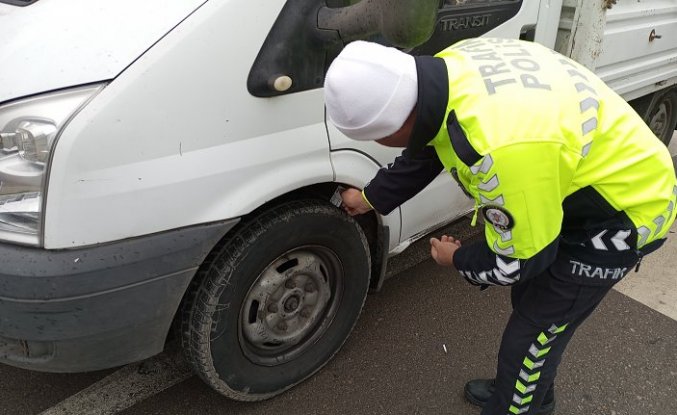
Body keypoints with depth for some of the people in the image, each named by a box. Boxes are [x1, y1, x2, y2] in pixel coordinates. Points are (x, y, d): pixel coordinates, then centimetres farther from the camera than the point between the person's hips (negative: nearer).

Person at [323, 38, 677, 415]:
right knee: (530, 305, 23)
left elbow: (520, 260, -25)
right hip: (588, 177, 9)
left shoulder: (501, 147, -42)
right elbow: (423, 152, 7)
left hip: (625, 209, -8)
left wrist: (457, 259, -6)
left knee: (532, 331, 2)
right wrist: (371, 198, 17)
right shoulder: (447, 73, -14)